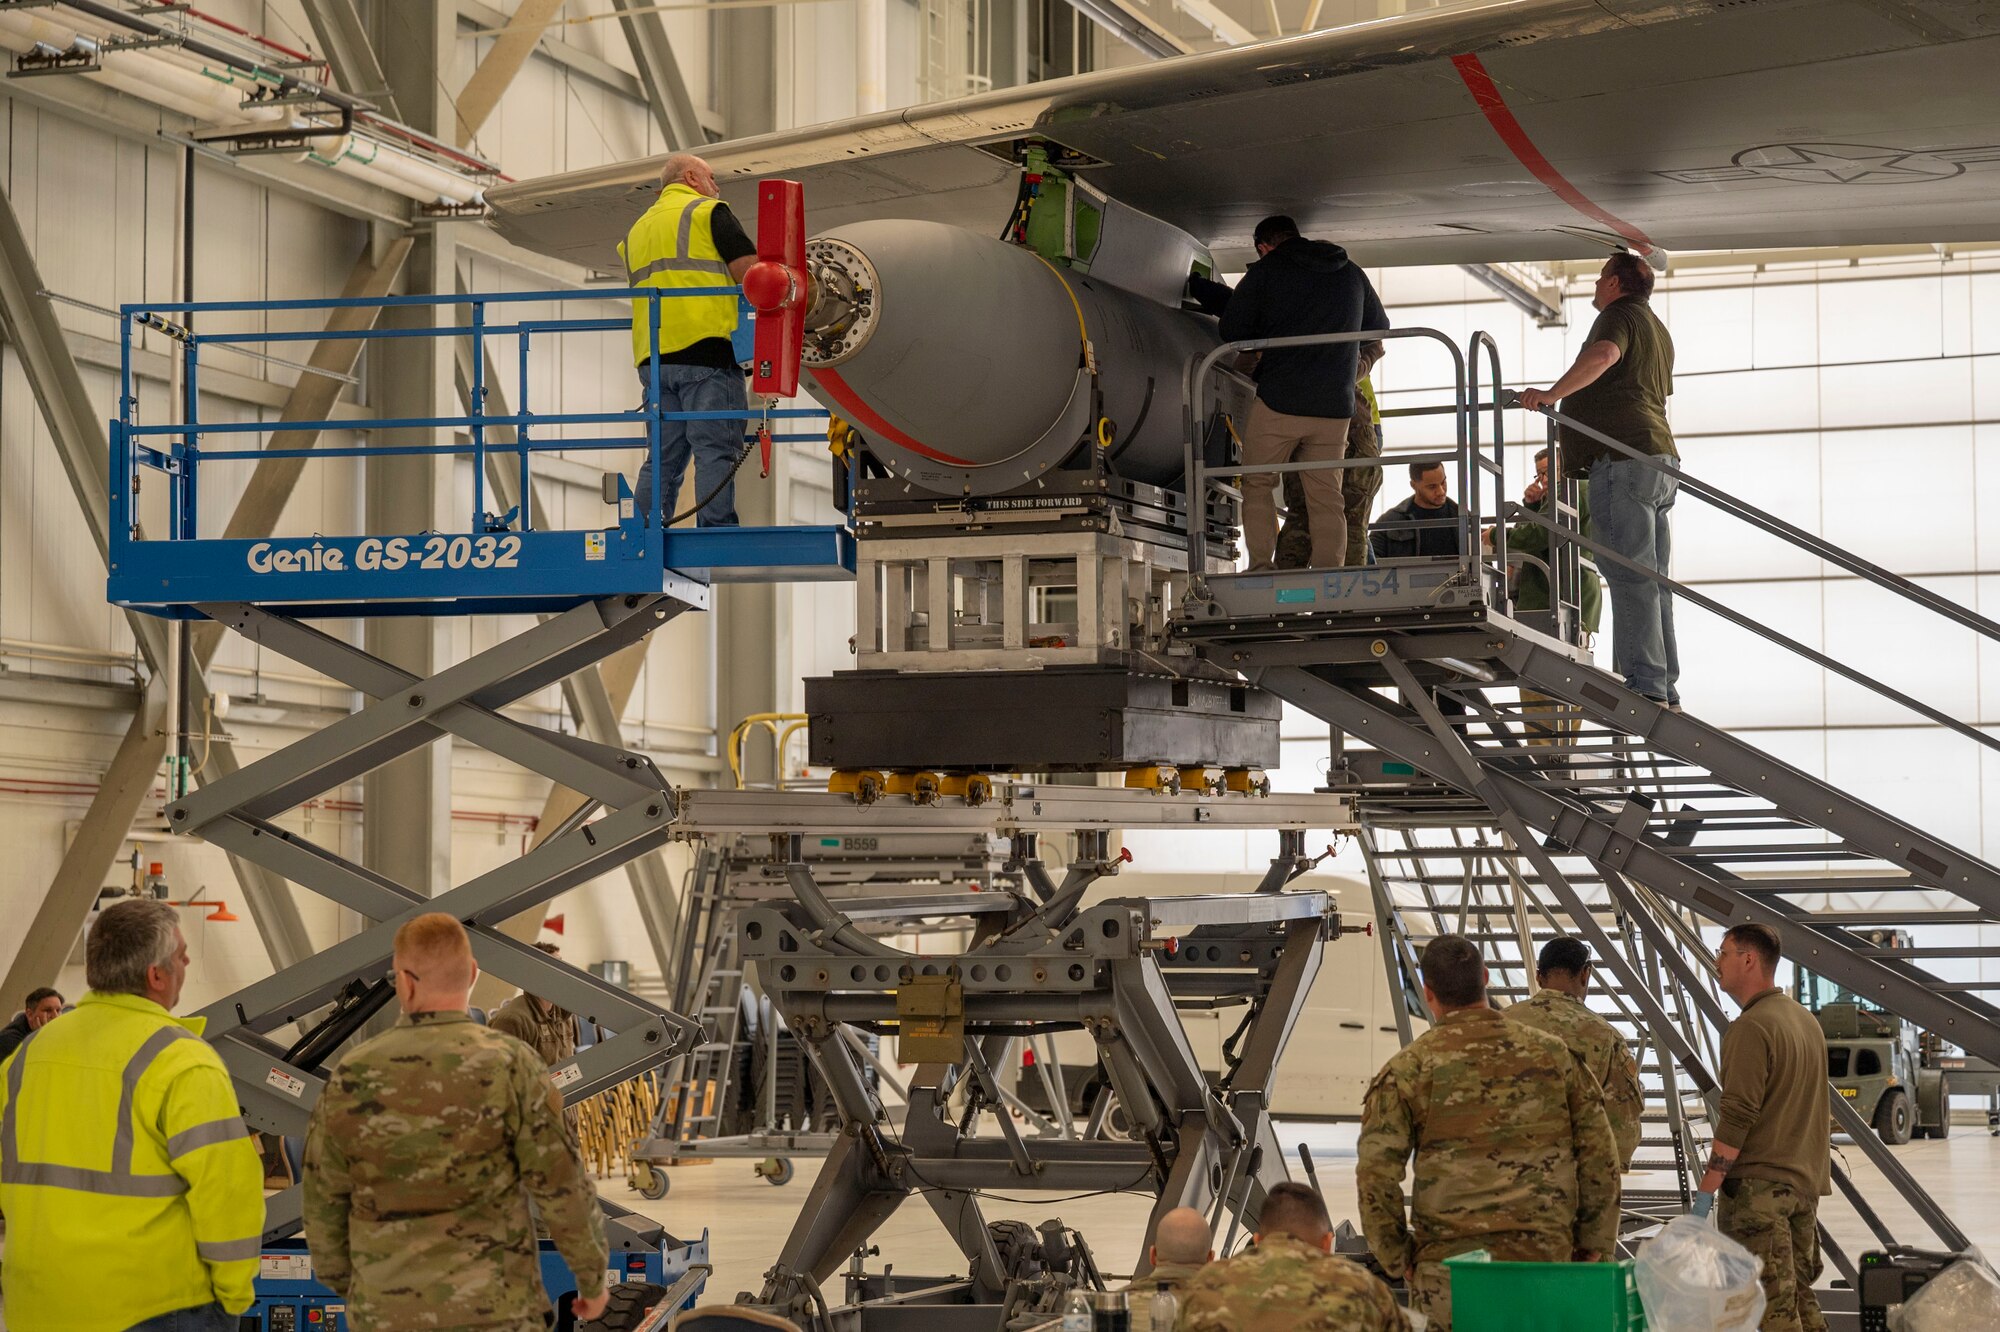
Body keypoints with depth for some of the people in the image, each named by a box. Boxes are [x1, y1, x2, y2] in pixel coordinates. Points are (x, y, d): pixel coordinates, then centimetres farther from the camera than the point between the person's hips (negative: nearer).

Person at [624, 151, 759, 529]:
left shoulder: (638, 229, 26)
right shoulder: (708, 212, 3)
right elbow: (750, 273, -6)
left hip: (652, 356, 7)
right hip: (706, 348, -7)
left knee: (664, 456, 7)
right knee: (716, 452, -9)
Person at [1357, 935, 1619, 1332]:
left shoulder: (1408, 1069, -2)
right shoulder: (1553, 1055, 6)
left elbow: (1376, 1172, -5)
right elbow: (1600, 1157, 7)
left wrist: (1396, 1256, 6)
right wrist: (1593, 1243, 14)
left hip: (1449, 1261, -2)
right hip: (1545, 1257, 2)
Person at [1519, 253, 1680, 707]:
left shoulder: (1619, 316, -3)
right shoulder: (1657, 330, 29)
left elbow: (1603, 355, -27)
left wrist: (1551, 394, -26)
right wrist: (1575, 431, 46)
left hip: (1624, 460, -10)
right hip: (1660, 459, 10)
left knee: (1629, 576, -14)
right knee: (1651, 580, 10)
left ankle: (1644, 684, -20)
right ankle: (1664, 690, 8)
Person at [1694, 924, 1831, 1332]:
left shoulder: (1751, 1028, -14)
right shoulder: (1807, 1021, 14)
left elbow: (1737, 1118, -19)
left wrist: (1707, 1190, -17)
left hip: (1760, 1183, -9)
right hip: (1806, 1183, 9)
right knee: (1798, 1297, 13)